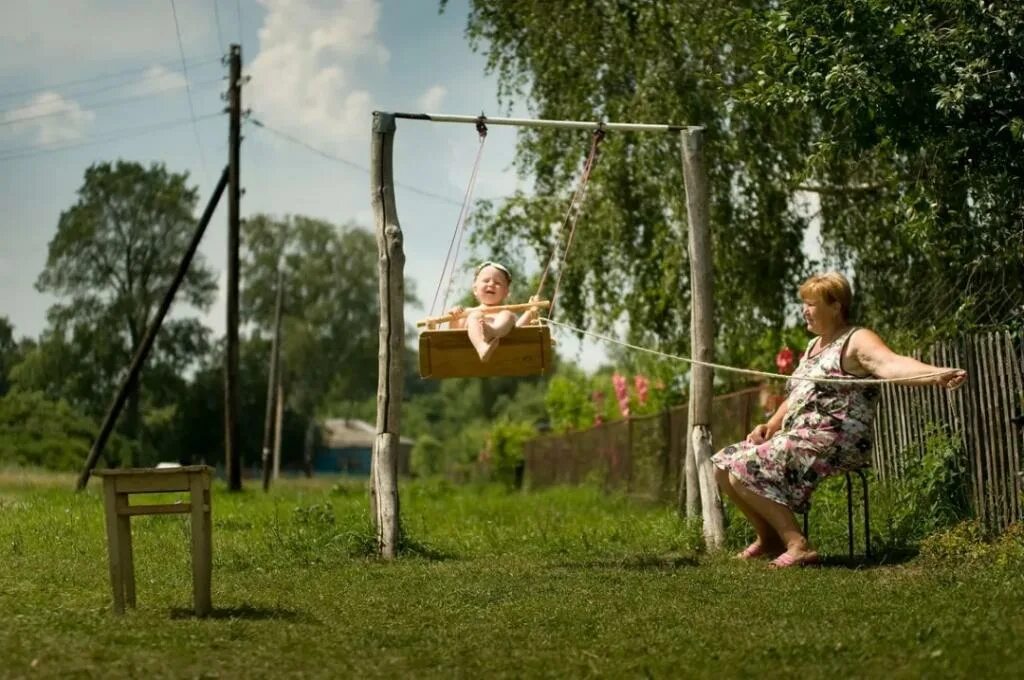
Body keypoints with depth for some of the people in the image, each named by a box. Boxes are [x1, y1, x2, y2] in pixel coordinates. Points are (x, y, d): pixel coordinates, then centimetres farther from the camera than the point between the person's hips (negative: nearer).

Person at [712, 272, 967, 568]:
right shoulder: (814, 345, 21)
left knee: (747, 469, -24)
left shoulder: (857, 341, -10)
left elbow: (891, 364, -30)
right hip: (799, 439, 10)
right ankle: (769, 537, 18)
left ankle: (797, 545, -18)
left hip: (832, 443, -10)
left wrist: (937, 374, -51)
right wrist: (771, 426, 9)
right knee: (725, 465, 6)